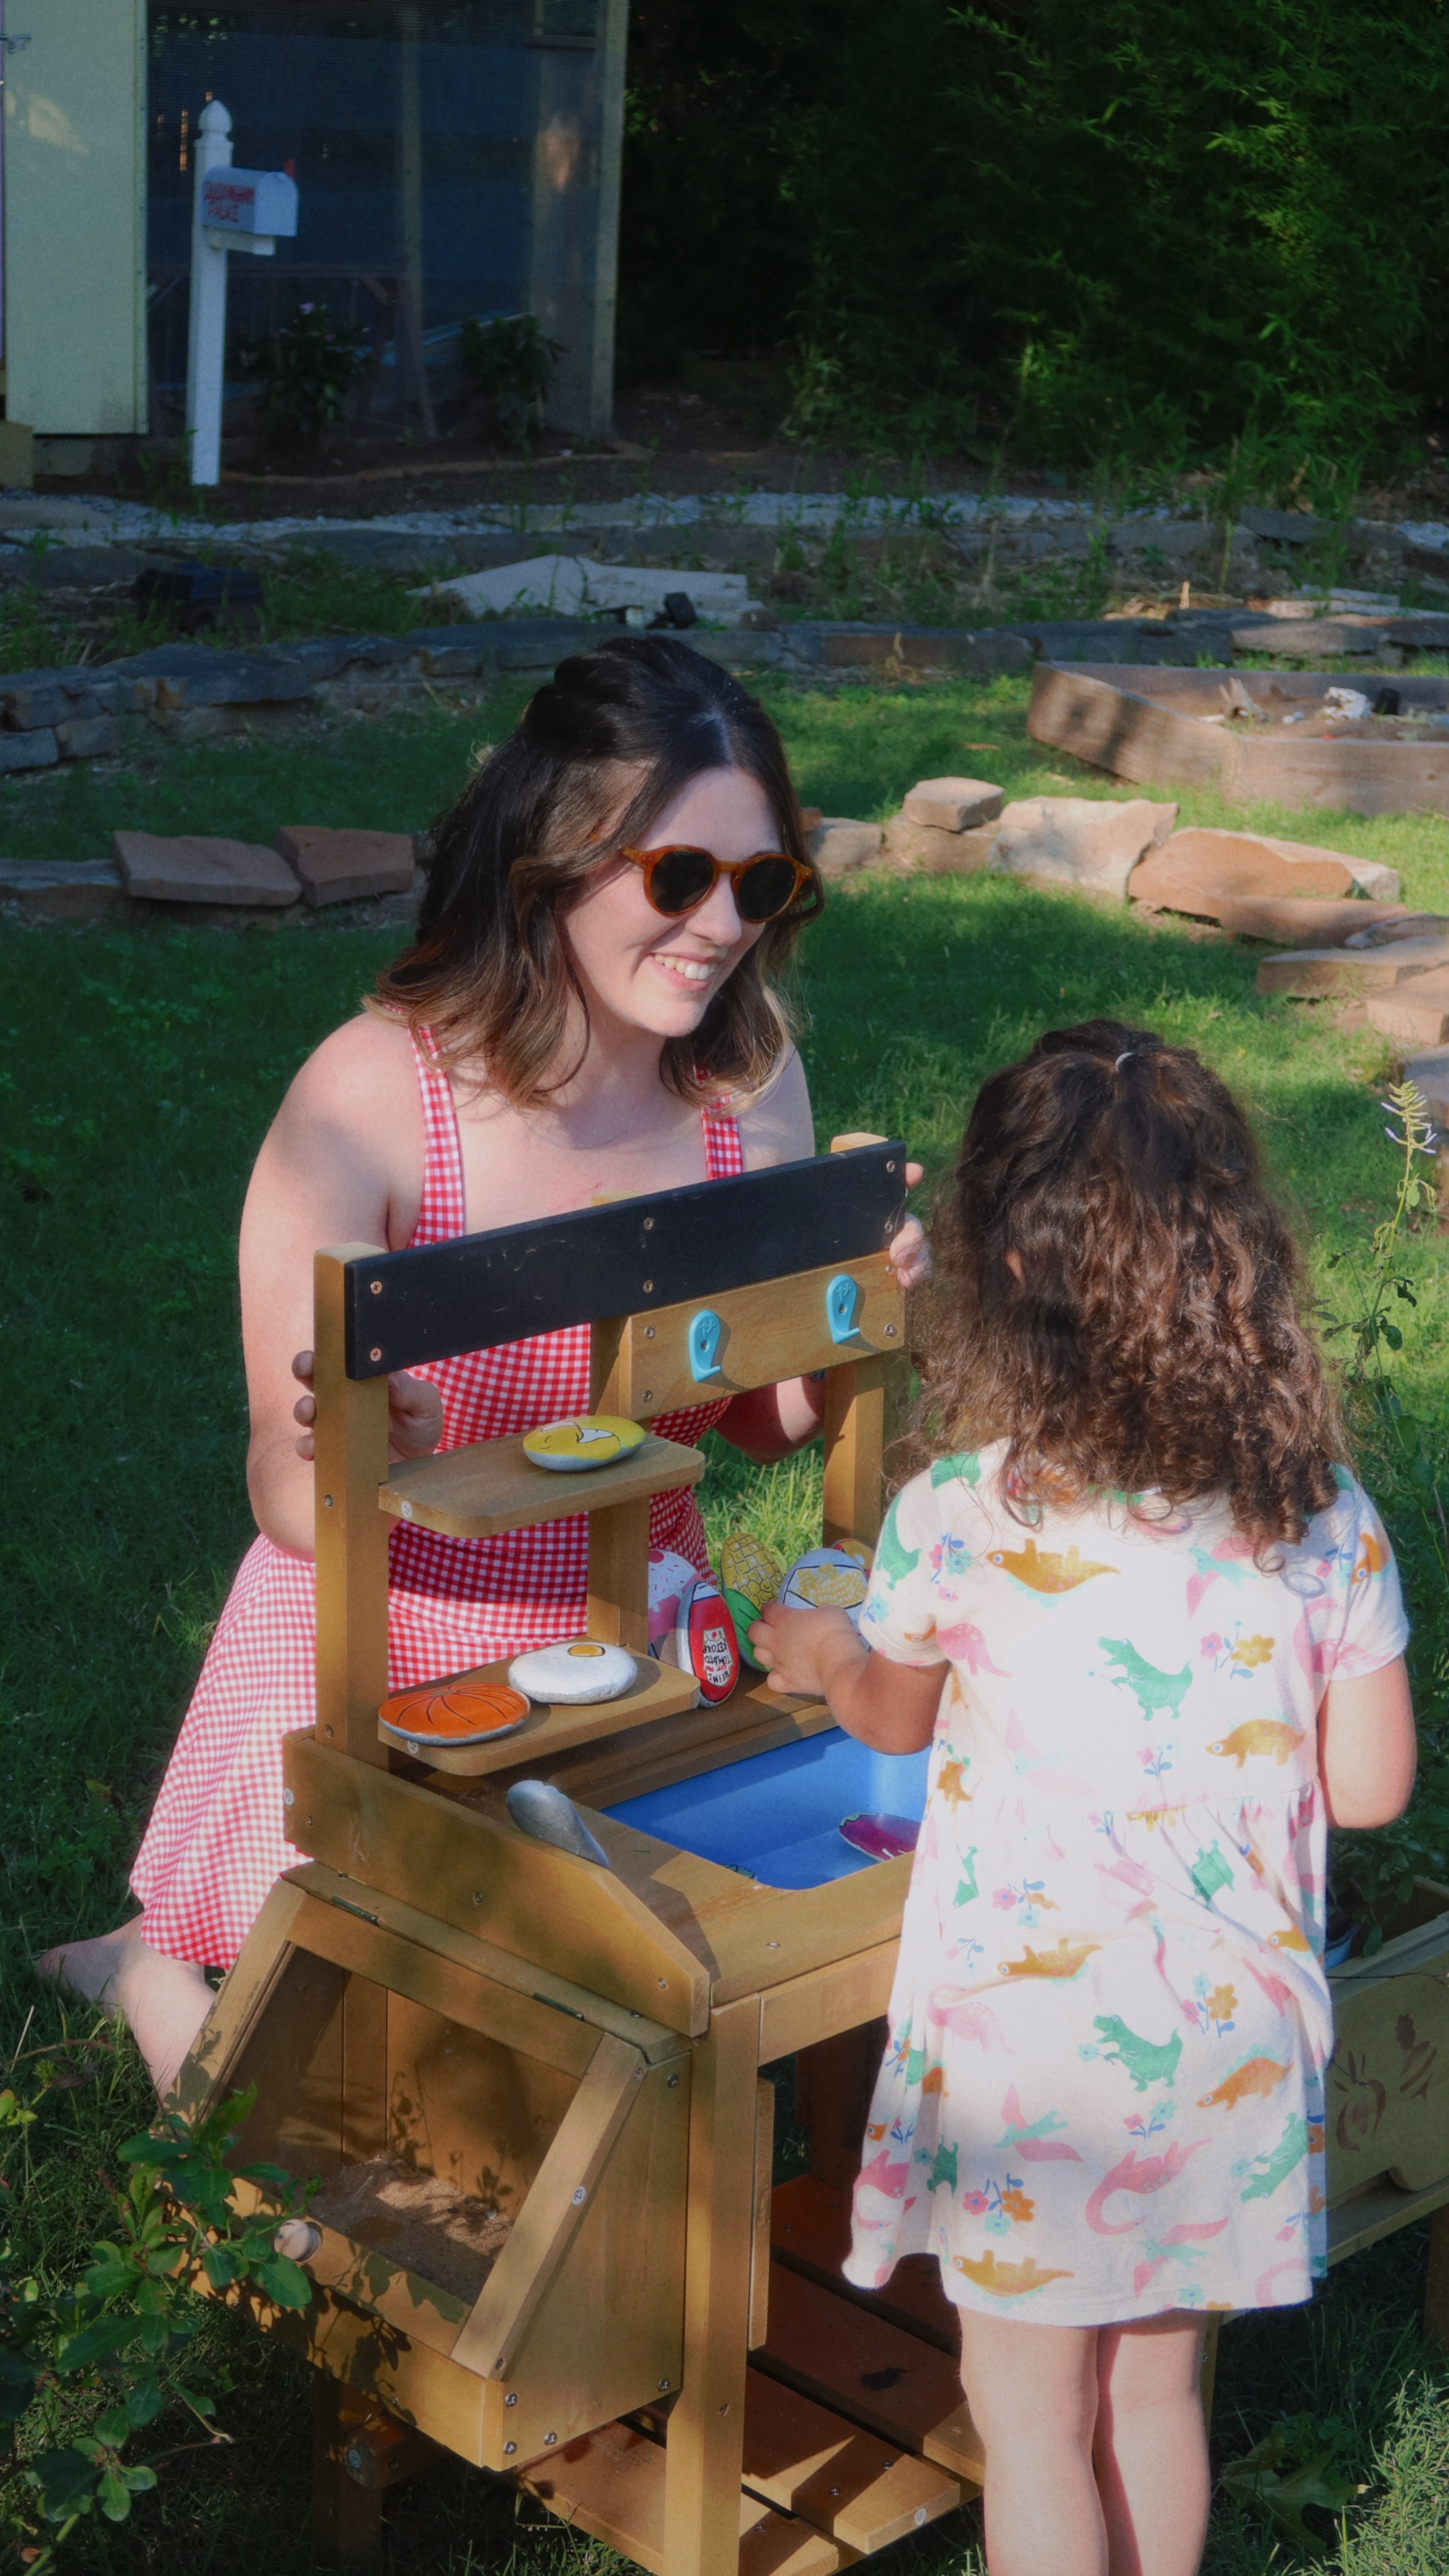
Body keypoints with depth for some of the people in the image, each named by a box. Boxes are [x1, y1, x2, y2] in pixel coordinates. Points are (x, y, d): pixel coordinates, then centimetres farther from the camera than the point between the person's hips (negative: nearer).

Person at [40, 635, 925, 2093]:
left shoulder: (750, 1075, -8)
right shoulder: (377, 1092, -23)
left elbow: (763, 1431, 3)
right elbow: (290, 1508, -22)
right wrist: (360, 1449, -44)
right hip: (380, 1675, -5)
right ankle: (151, 1969, 32)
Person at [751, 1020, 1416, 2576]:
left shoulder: (958, 1519, -16)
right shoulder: (1325, 1518, -9)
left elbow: (892, 1713, 4)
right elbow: (1370, 1786, -1)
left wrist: (815, 1654, 27)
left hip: (1033, 2048, -3)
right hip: (1232, 2042, 4)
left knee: (1030, 2416, 14)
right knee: (1156, 2388, 23)